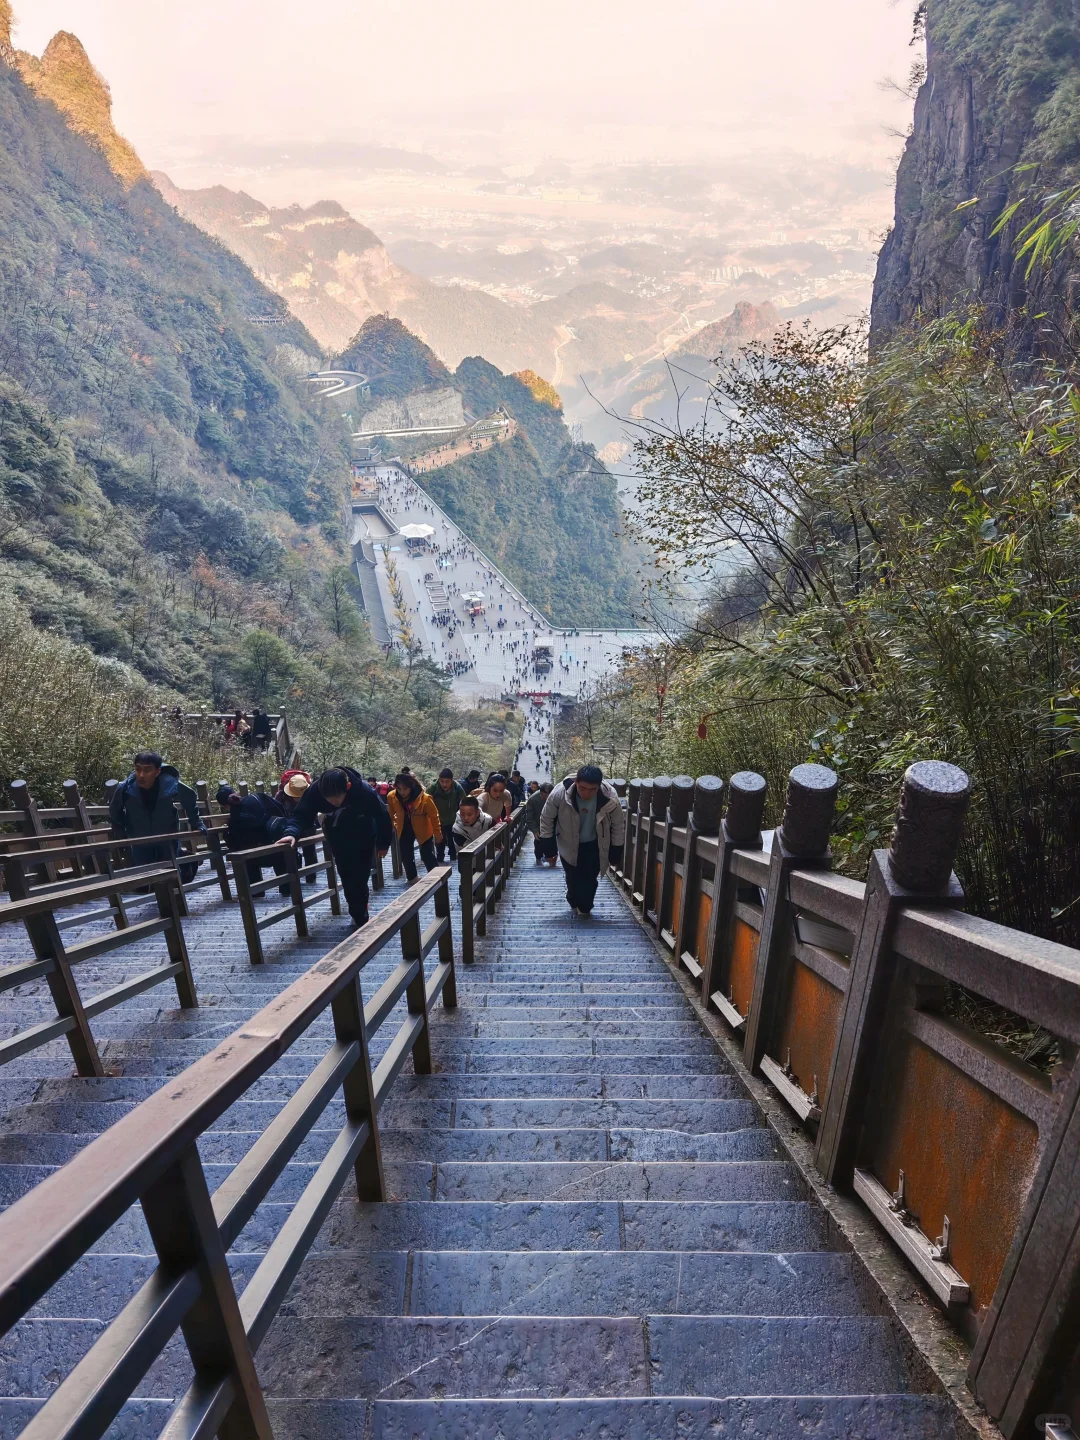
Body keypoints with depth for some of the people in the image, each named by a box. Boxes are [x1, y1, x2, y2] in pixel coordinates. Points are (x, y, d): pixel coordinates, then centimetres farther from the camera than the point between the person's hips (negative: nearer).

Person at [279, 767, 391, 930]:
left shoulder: (365, 791, -34)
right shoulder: (315, 791, -30)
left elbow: (382, 816, -19)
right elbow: (301, 815, -21)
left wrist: (383, 843, -6)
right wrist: (292, 833, -44)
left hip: (363, 837, -2)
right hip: (338, 838, 2)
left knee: (359, 878, -3)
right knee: (347, 877, 3)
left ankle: (359, 918, 13)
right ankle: (359, 916, 20)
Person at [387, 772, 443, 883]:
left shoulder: (424, 798, -31)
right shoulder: (391, 797, -21)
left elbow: (434, 816, -18)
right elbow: (390, 814, 0)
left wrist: (437, 833, -11)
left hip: (423, 830, -3)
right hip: (404, 830, 4)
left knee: (428, 856, 1)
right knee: (406, 856, 12)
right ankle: (412, 879, 33)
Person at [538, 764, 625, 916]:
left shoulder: (610, 798, -30)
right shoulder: (559, 793, -32)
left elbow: (619, 825, -10)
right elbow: (546, 819, -14)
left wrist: (615, 852, -3)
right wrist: (549, 848, -8)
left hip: (594, 845, 1)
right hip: (569, 845, 0)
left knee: (590, 880, 5)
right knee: (573, 879, 7)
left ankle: (585, 908, 33)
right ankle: (574, 902, 38)